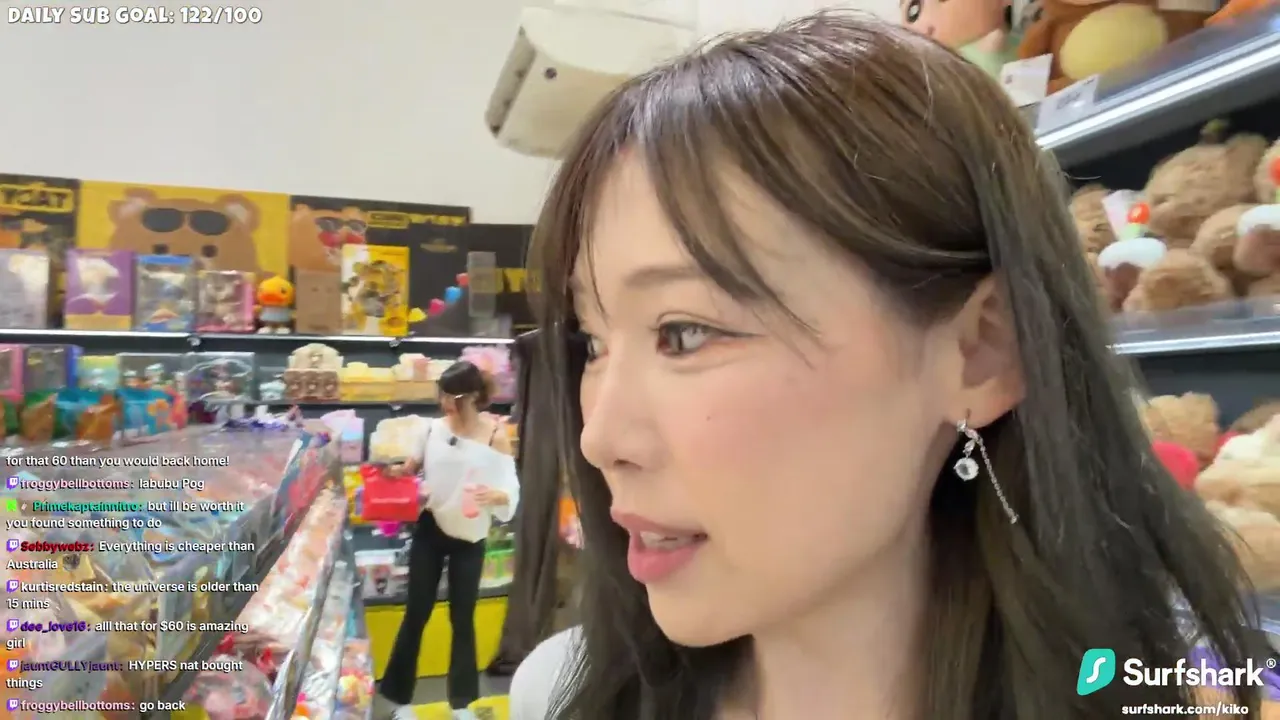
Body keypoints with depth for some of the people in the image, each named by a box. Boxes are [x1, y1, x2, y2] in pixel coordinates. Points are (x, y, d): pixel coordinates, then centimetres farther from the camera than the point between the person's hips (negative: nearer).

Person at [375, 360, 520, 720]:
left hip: (470, 538, -2)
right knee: (416, 613, 9)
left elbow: (511, 490, -17)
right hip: (429, 530, 2)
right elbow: (416, 465, 11)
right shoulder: (433, 428, -3)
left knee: (463, 618, 10)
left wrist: (496, 496, -39)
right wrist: (406, 469, -11)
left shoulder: (496, 436, -12)